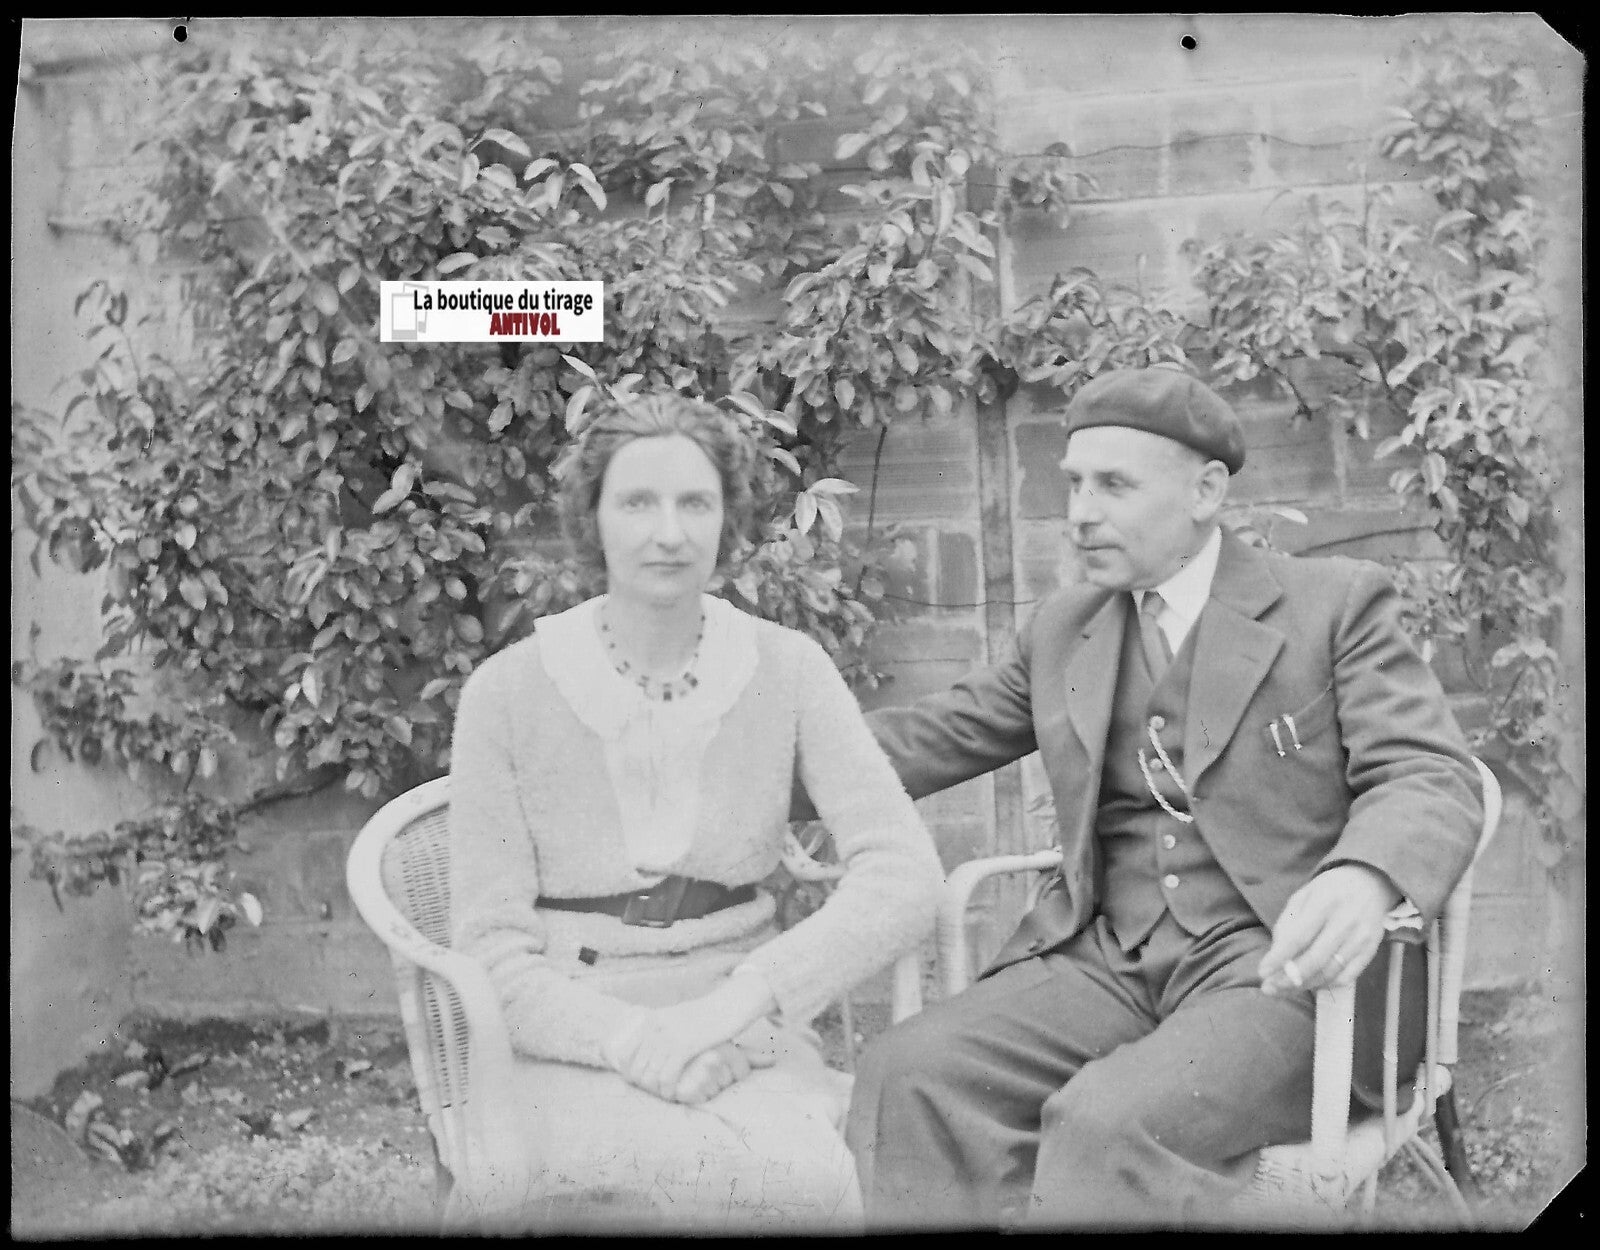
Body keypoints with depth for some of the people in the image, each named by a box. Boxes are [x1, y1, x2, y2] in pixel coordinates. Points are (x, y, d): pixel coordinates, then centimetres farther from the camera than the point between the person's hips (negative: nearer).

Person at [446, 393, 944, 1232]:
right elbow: (494, 952, -7)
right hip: (568, 1054, -2)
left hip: (741, 1046, 2)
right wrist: (631, 1038, -25)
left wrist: (726, 1004, -24)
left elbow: (902, 881, -12)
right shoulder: (507, 692, -6)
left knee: (807, 1181, -32)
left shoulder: (788, 670, -2)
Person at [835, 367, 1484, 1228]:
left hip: (1276, 966, -4)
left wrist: (1363, 878, -29)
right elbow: (935, 736, 19)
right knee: (913, 1076, -24)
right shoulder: (1062, 627, 17)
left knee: (1112, 1121, -33)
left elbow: (1434, 780, -6)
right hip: (1104, 962, 5)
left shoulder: (1335, 603, 3)